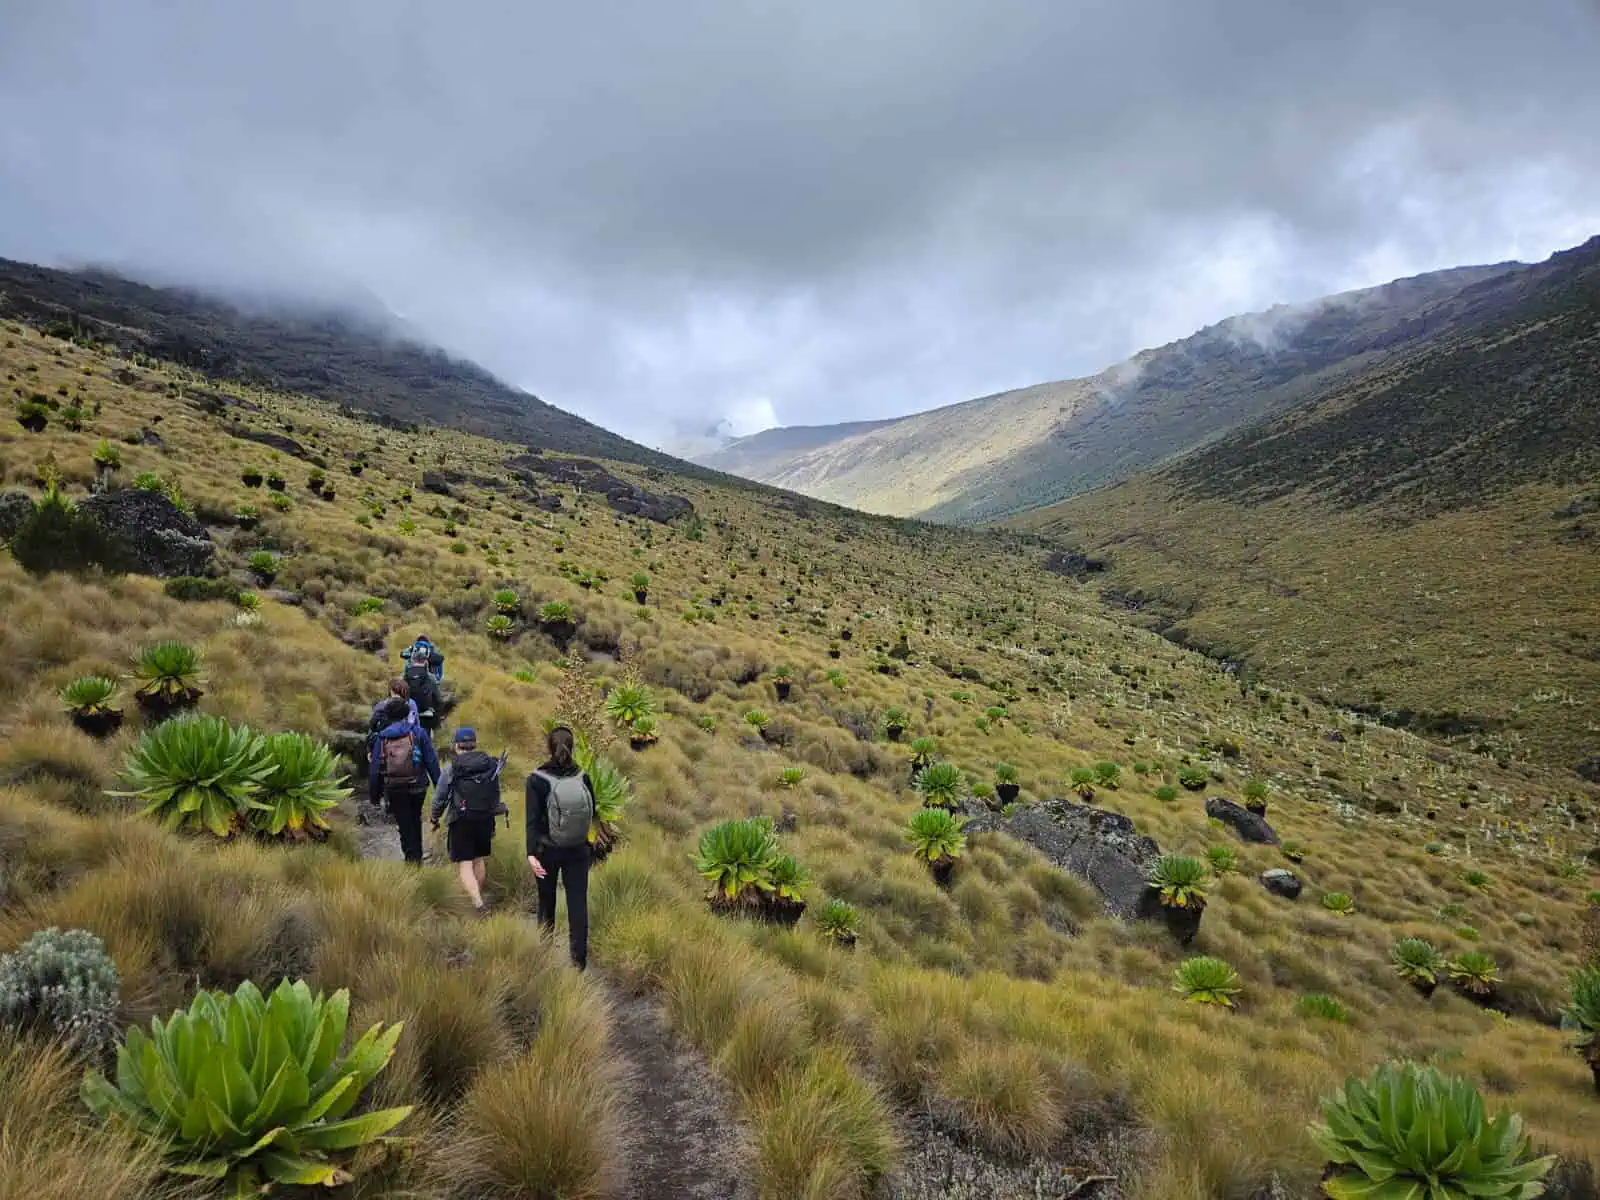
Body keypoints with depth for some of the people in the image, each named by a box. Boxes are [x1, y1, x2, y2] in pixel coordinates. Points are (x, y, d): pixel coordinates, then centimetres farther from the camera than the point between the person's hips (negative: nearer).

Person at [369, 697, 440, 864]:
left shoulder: (382, 737, -1)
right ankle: (417, 856, 29)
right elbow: (432, 761, -5)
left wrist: (373, 792, 11)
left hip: (394, 790, 0)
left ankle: (412, 858, 7)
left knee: (405, 826, 9)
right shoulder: (418, 732, -4)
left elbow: (375, 767, 2)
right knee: (415, 821, 22)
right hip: (417, 787, 1)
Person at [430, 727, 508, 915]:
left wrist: (434, 818, 16)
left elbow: (440, 798, -2)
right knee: (479, 860, 21)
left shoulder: (450, 769, -9)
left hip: (461, 822, -4)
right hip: (486, 820, 4)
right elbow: (497, 794, 9)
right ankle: (477, 895, 36)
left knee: (464, 865, -3)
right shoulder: (491, 765, 2)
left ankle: (478, 904, -17)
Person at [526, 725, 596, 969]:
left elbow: (533, 819, -19)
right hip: (578, 851, 1)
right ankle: (579, 958, 1)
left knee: (546, 900, 18)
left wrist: (531, 853, -23)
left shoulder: (537, 780, -13)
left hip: (547, 850, -1)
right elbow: (592, 812, 4)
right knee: (578, 902, 4)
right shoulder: (582, 777, -7)